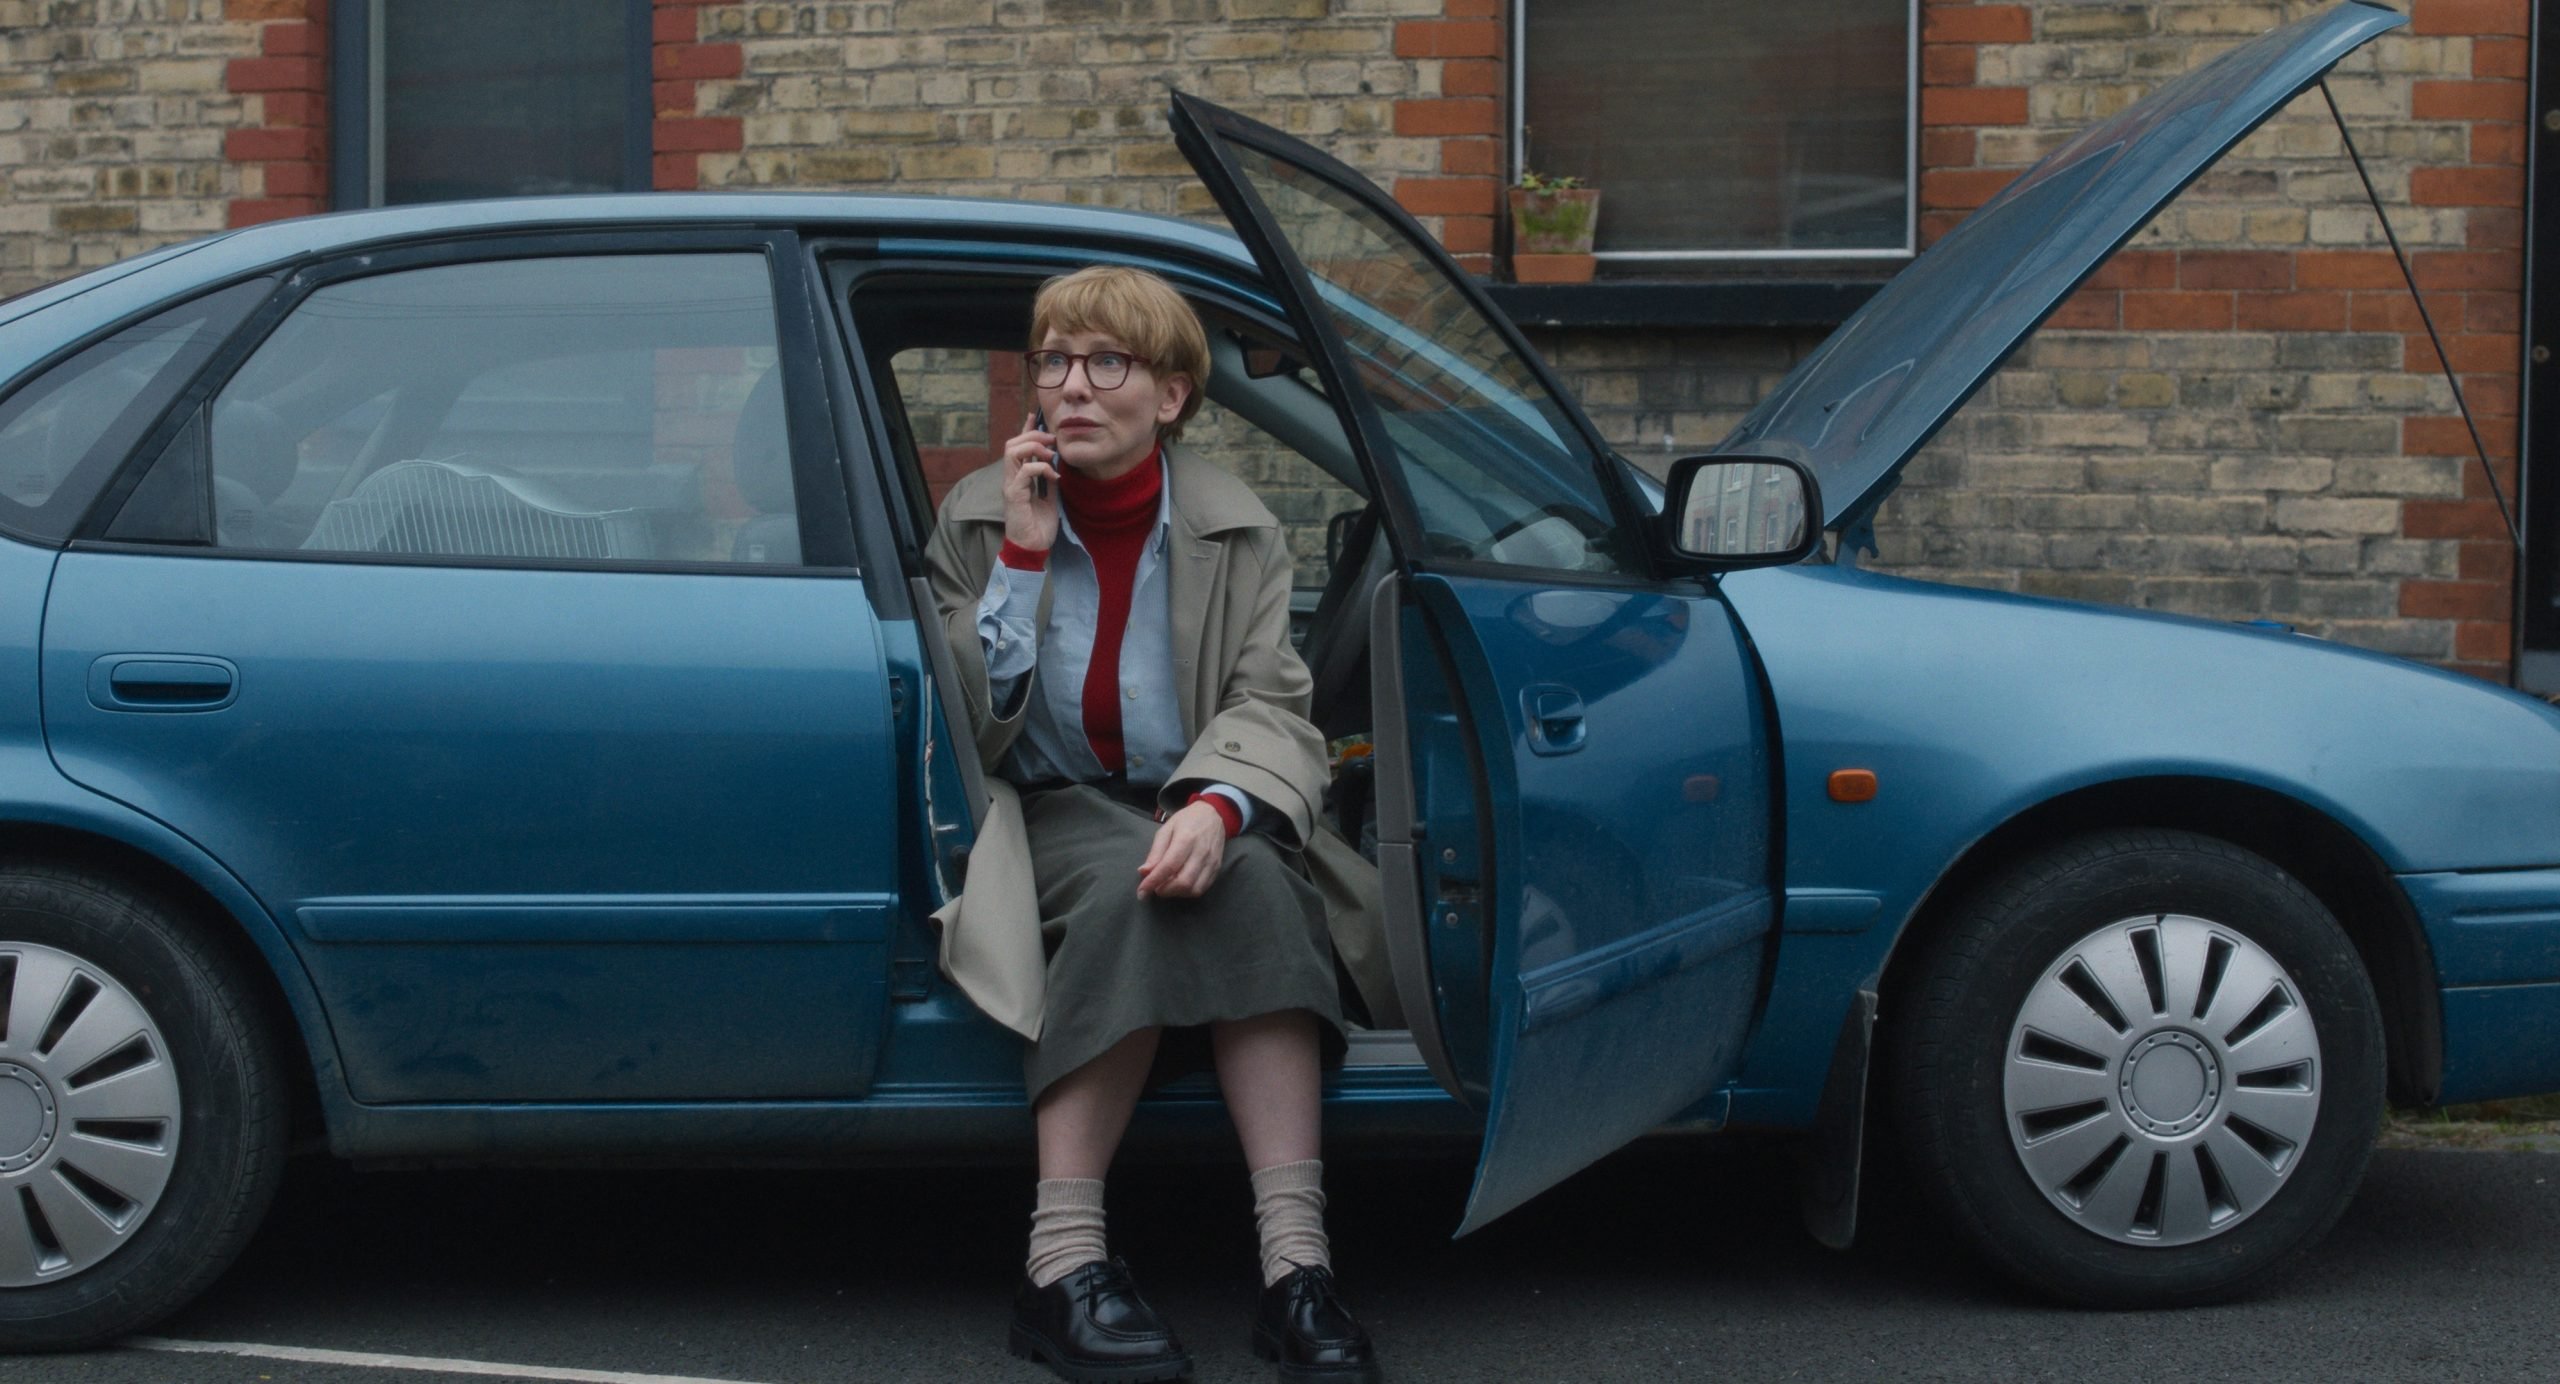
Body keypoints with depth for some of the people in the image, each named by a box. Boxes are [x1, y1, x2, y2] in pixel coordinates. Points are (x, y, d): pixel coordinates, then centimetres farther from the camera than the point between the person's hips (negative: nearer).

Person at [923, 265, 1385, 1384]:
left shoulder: (1236, 533, 5)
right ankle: (1064, 1255, -40)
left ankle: (1295, 1261, -41)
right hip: (1046, 816, -1)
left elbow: (1272, 712, -6)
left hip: (1192, 809, 1)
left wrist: (1215, 809, -28)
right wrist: (1025, 555, -11)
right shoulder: (977, 517, 5)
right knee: (1131, 887, -36)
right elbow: (969, 727, -2)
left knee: (1248, 883, -34)